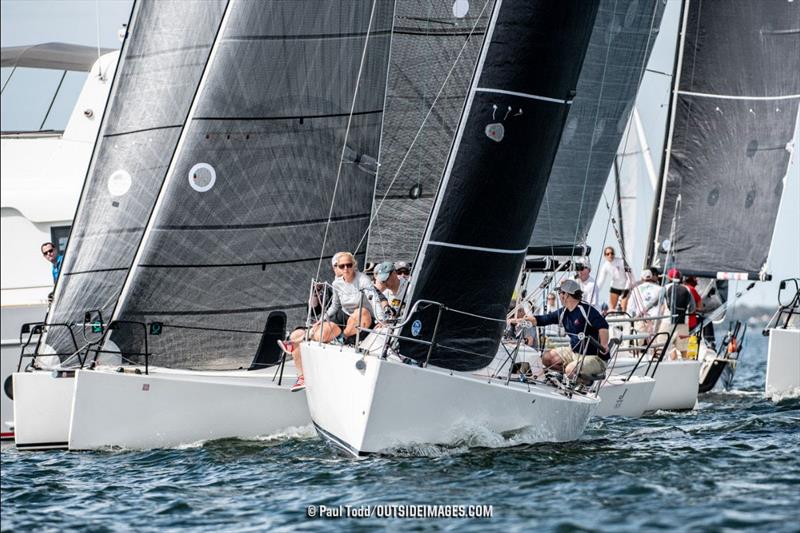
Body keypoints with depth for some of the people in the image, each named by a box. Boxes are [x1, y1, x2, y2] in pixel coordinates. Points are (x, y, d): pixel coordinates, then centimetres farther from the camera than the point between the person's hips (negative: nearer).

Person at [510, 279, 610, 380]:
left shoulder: (586, 309, -20)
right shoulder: (563, 313, 6)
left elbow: (603, 326, -29)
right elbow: (541, 320, 11)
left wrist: (604, 346, -32)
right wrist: (519, 320, 5)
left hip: (595, 357, -9)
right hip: (574, 352, 9)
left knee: (571, 370, -32)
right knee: (547, 357, 6)